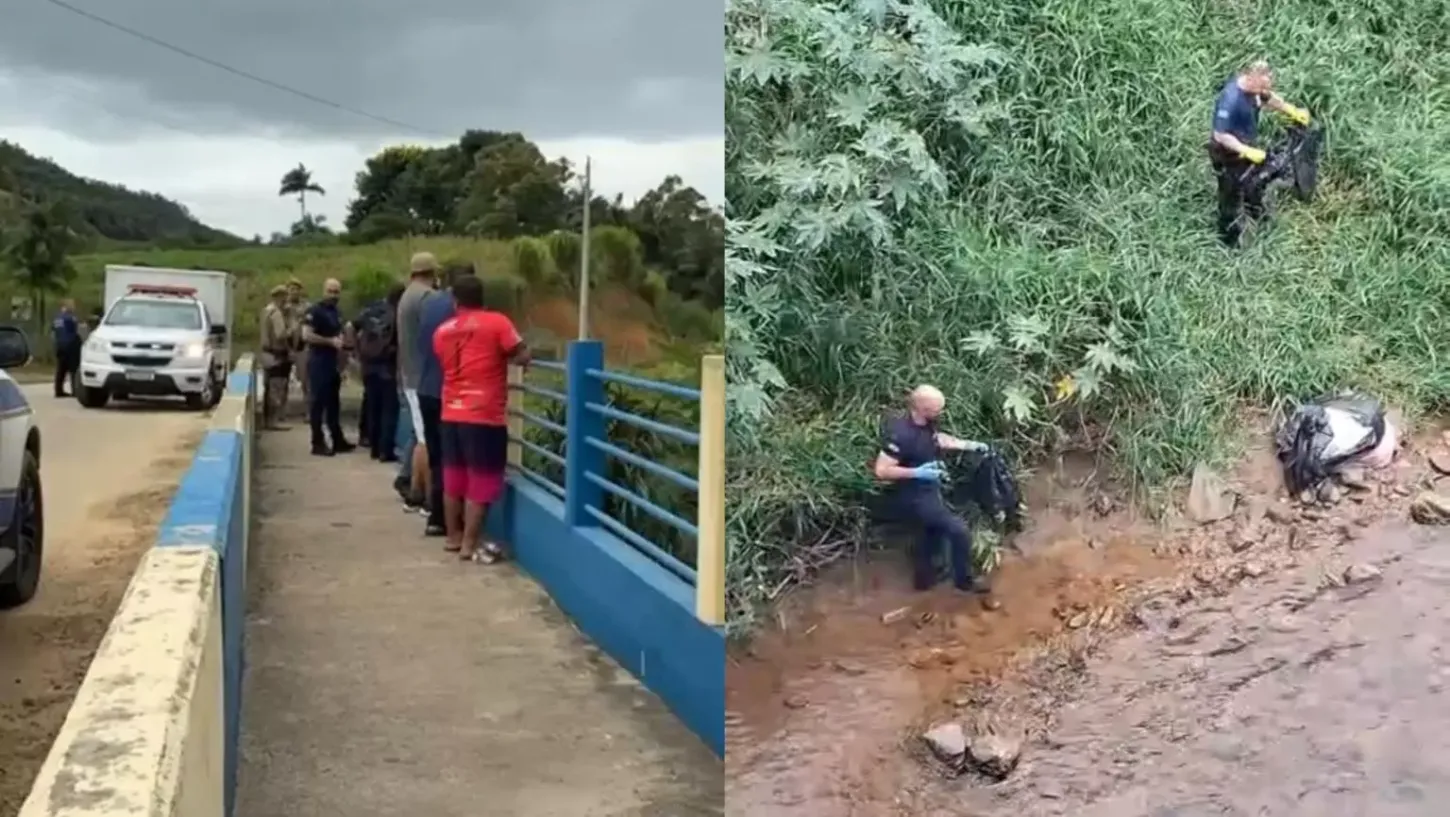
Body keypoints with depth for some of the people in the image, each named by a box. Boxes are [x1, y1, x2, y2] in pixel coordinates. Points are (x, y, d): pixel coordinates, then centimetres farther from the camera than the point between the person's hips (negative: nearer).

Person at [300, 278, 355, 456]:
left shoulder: (337, 312, 16)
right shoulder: (314, 311, -11)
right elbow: (306, 335, -22)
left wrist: (340, 340, 9)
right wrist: (330, 341, -19)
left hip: (333, 363, 9)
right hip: (318, 363, -9)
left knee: (333, 403, 12)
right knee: (318, 403, -5)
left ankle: (338, 440, 17)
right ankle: (318, 443, -3)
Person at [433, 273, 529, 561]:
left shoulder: (442, 331, 10)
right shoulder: (497, 322, -6)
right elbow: (522, 357, -7)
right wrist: (502, 355, 13)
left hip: (451, 414, 6)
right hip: (484, 416, -6)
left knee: (453, 478, 15)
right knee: (481, 481, 1)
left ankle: (453, 536, 25)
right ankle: (470, 544, 2)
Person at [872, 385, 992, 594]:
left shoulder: (925, 424, -6)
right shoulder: (901, 434, -32)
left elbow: (937, 439, 17)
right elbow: (881, 470, -29)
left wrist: (969, 445, 10)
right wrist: (916, 472, -32)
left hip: (929, 490, 9)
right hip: (915, 496, -9)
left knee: (934, 531, 27)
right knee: (959, 531, -5)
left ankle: (924, 577, 46)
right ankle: (964, 580, 17)